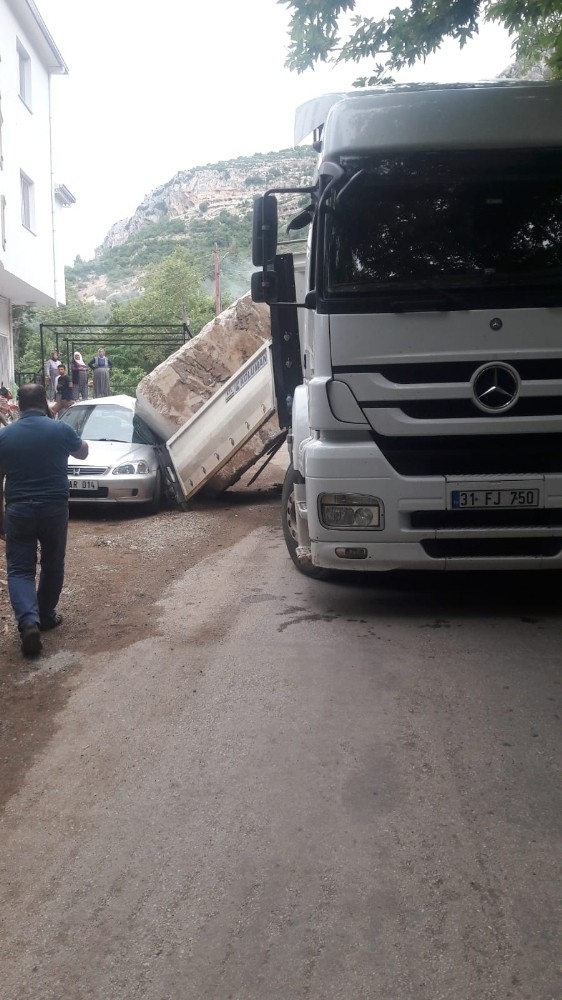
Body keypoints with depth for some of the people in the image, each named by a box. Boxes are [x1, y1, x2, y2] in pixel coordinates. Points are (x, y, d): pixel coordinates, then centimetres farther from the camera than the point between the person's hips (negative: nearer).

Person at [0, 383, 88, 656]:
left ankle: (28, 620, -16)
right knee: (52, 565, 17)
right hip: (54, 509, 0)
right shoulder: (61, 429, -5)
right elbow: (83, 452, 15)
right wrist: (79, 440, 33)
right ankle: (46, 615, 28)